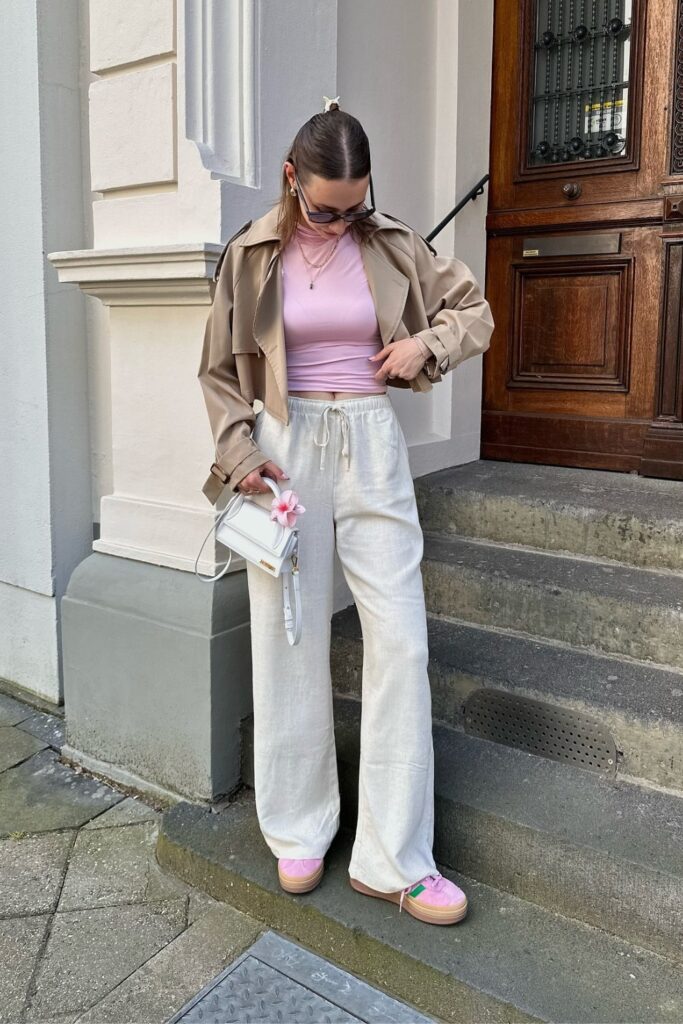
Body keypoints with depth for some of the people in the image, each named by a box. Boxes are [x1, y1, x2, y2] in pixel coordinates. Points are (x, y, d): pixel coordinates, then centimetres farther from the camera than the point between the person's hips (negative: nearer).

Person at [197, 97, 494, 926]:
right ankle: (298, 833, 24)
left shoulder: (392, 245, 4)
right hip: (286, 451, -1)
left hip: (372, 447, 1)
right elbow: (219, 371, 7)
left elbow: (474, 310, 15)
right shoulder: (252, 256, 2)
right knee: (290, 642, 4)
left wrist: (427, 342, -5)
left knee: (399, 642, -4)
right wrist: (238, 451, -7)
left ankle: (395, 859, 9)